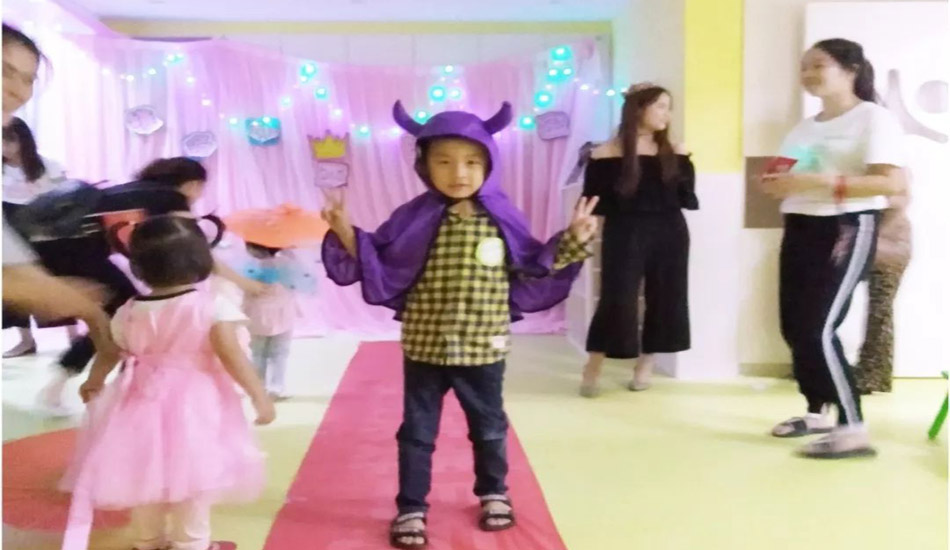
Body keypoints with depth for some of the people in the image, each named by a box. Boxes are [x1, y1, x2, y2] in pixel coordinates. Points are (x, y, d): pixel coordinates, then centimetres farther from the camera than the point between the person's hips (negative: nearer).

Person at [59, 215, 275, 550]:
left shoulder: (130, 312, 0)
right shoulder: (212, 306, -15)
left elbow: (108, 353, 13)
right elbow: (232, 356, -20)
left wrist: (93, 382, 32)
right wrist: (259, 395, -13)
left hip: (144, 398, 5)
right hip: (194, 402, -4)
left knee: (146, 472, 19)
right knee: (193, 474, 7)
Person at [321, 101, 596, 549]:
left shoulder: (502, 219, -3)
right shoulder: (414, 218, -7)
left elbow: (532, 267, 6)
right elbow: (380, 266, -4)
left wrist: (570, 243, -2)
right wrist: (347, 236, -16)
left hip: (484, 349, 1)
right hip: (425, 347, -1)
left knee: (489, 427, 19)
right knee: (417, 431, 10)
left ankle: (493, 493, 41)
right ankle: (410, 509, 26)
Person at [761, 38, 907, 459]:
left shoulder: (873, 117, -6)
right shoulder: (805, 127, 17)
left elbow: (893, 183, -18)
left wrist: (821, 181, -25)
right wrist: (777, 185, 1)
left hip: (847, 230, -8)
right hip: (800, 230, 8)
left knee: (820, 329, -16)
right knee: (794, 327, 5)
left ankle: (853, 429, -9)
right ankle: (816, 413, 20)